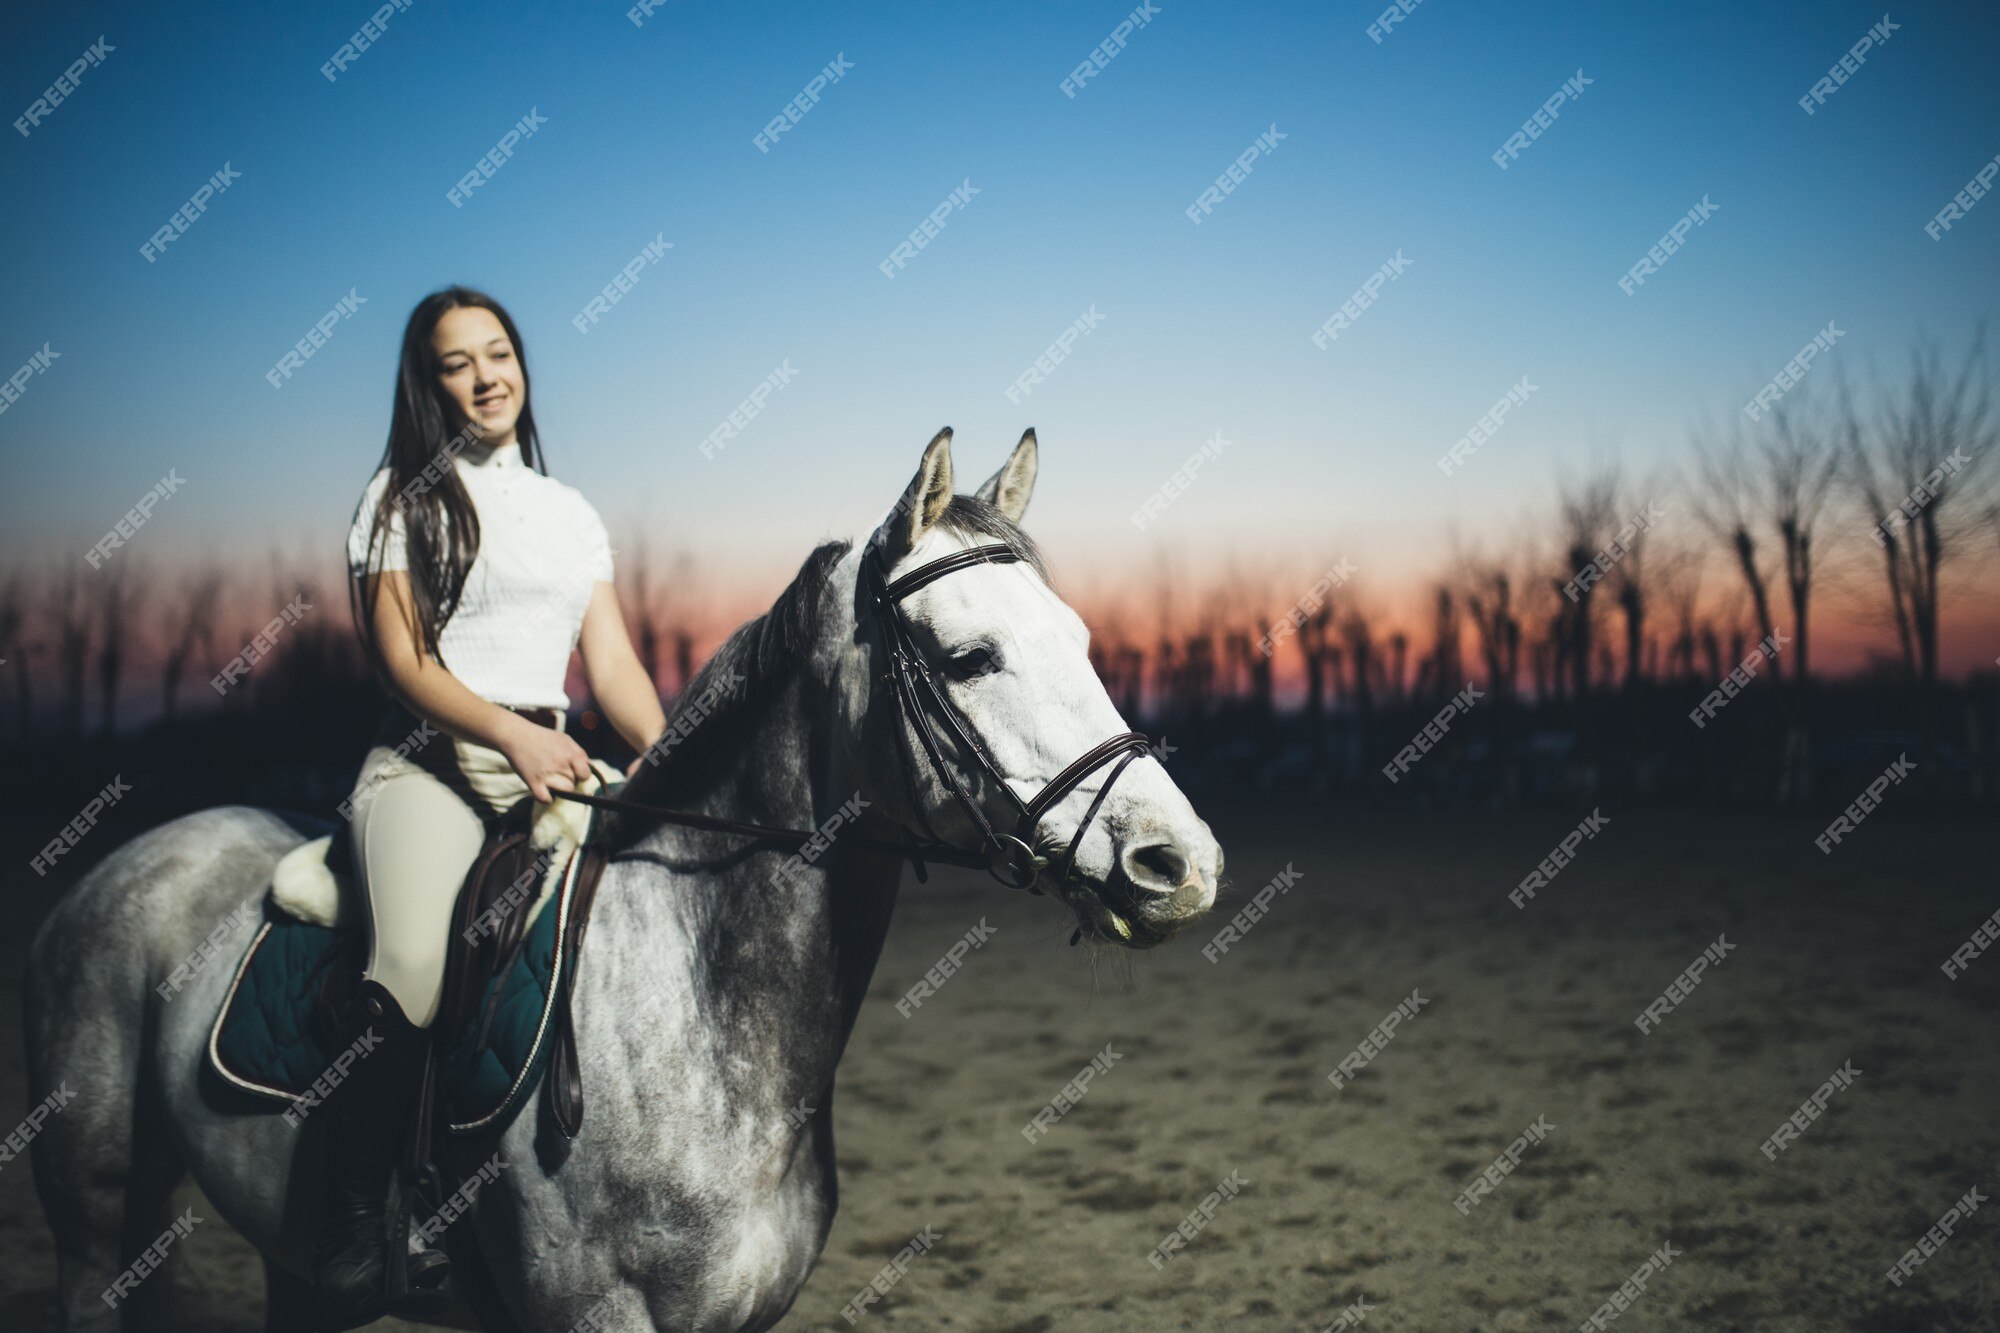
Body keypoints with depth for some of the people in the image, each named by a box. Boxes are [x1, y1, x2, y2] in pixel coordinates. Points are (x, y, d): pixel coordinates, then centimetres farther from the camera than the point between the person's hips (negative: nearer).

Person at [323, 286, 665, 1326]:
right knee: (414, 968, -33)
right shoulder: (404, 496, 7)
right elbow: (402, 657, -3)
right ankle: (351, 1220, -19)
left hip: (555, 765, 5)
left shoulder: (571, 513, 22)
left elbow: (614, 664, 15)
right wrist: (512, 734, -19)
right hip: (431, 763, -5)